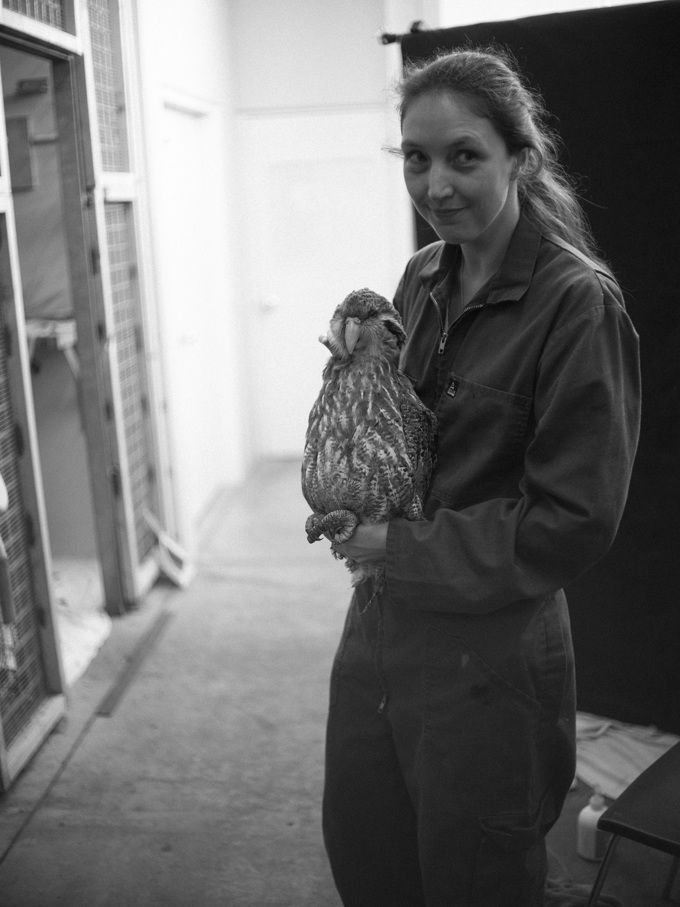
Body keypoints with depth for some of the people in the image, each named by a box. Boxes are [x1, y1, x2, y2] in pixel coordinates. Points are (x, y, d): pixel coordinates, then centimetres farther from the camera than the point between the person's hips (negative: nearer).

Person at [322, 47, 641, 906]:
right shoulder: (423, 279, 4)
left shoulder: (578, 303, -17)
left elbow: (574, 521, -18)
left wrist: (404, 546, -16)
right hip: (378, 624, 7)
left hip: (488, 650, -6)